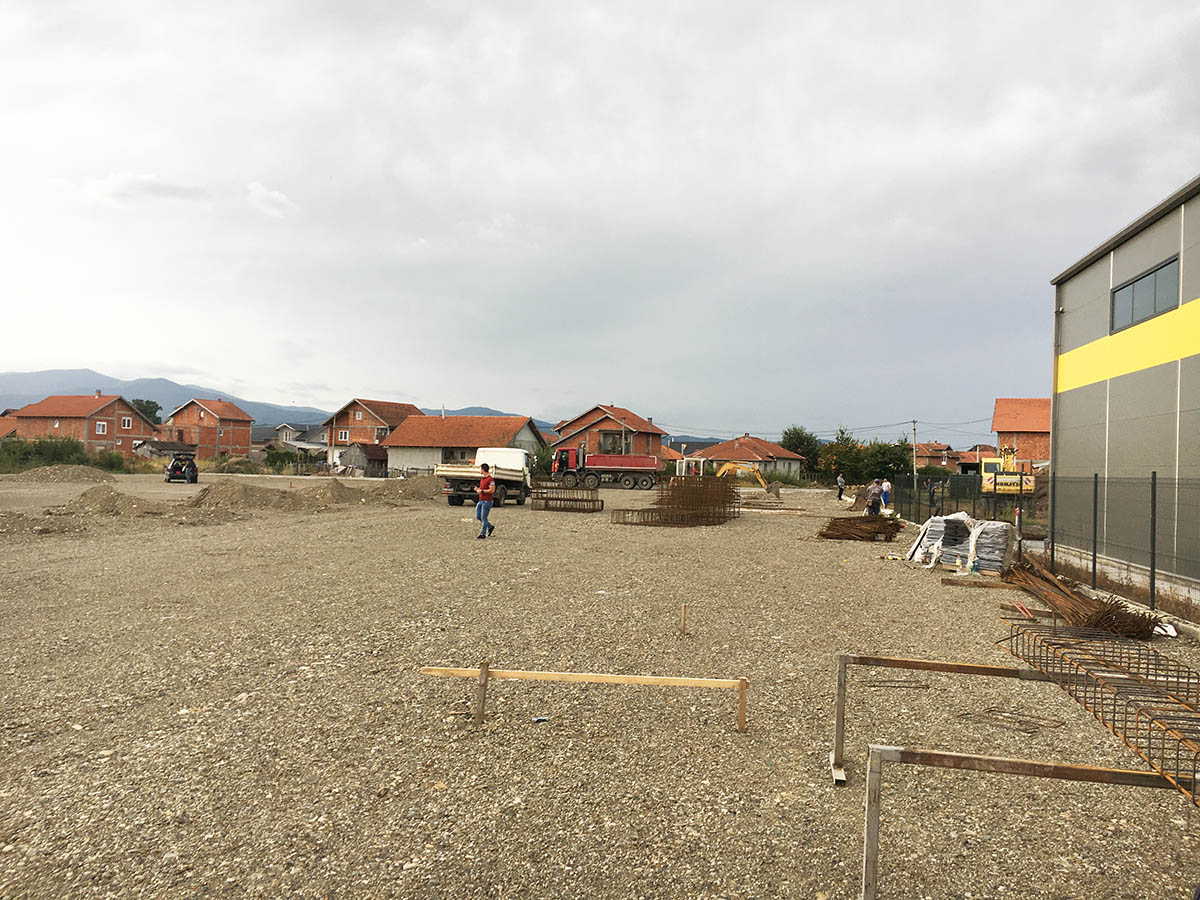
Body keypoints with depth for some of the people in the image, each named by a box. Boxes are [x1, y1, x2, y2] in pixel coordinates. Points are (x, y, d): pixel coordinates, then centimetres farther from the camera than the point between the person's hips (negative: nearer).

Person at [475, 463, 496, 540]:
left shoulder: (490, 479, -14)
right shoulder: (482, 479, 15)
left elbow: (492, 490, -19)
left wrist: (482, 491, -17)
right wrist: (477, 489, 7)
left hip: (487, 501, -9)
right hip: (481, 500, 9)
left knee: (483, 517, -6)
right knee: (478, 516, 11)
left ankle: (483, 534, 1)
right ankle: (490, 527, 26)